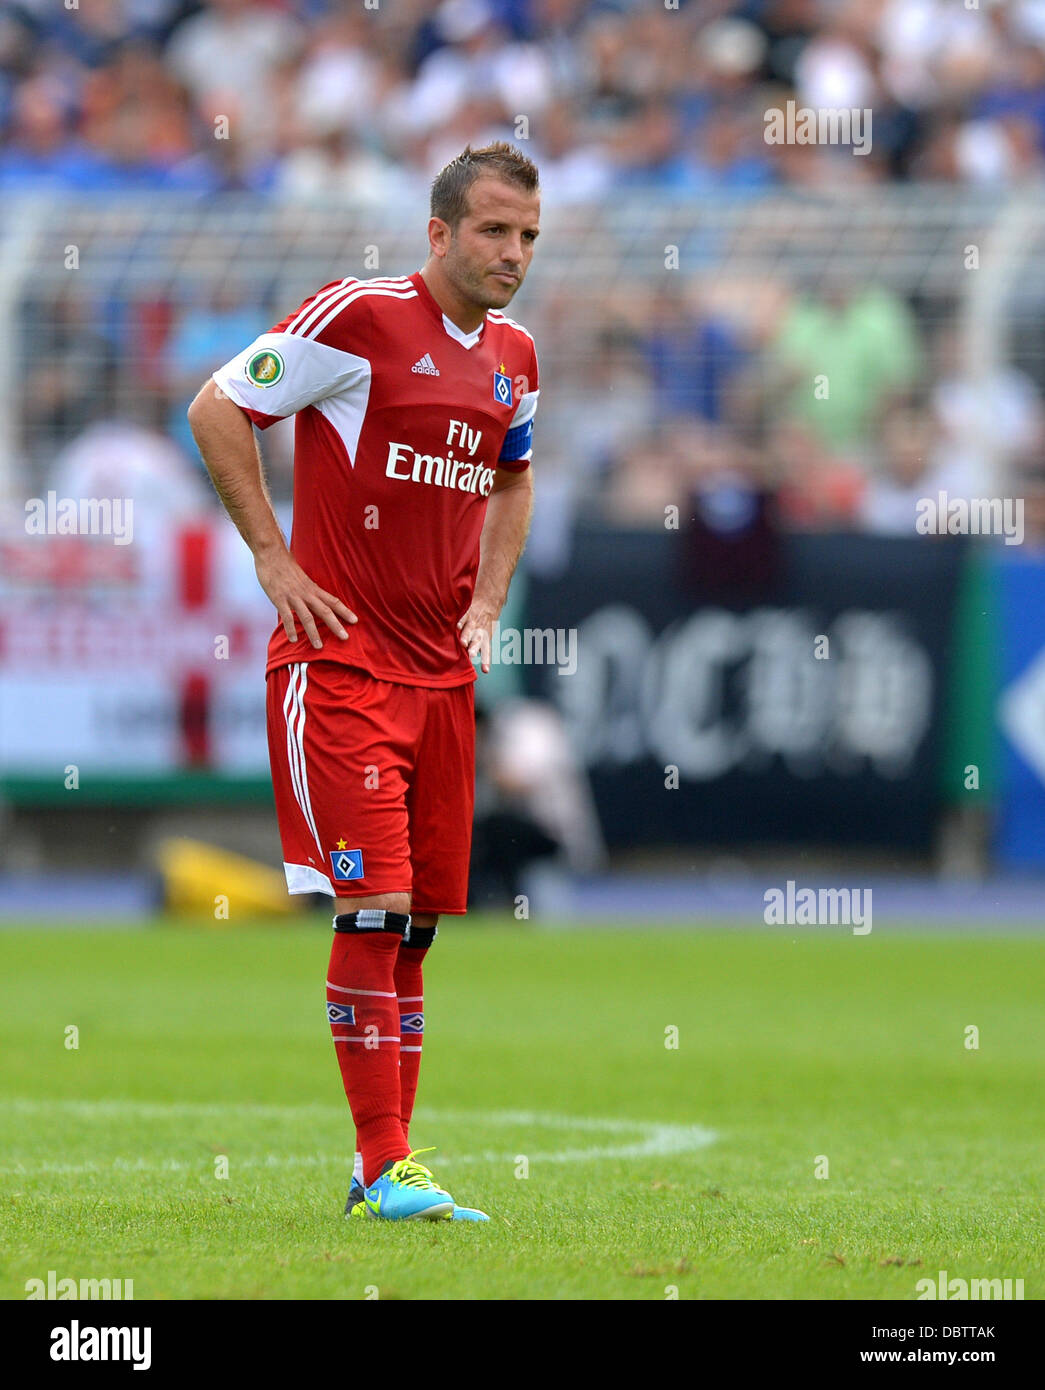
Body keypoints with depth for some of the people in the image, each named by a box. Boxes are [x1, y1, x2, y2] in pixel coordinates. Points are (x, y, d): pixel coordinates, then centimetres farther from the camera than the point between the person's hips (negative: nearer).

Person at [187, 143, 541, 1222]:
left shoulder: (514, 355, 11)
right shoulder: (361, 318, -10)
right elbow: (216, 411, -6)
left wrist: (487, 599, 15)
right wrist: (273, 559, -8)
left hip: (443, 671, 7)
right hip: (340, 661, -7)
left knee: (420, 918, 6)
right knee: (373, 908, -12)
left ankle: (386, 1165, 13)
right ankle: (385, 1167, -9)